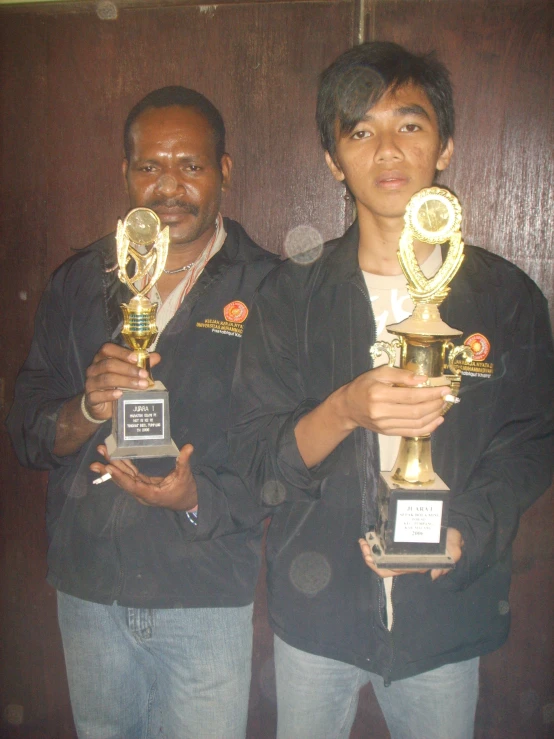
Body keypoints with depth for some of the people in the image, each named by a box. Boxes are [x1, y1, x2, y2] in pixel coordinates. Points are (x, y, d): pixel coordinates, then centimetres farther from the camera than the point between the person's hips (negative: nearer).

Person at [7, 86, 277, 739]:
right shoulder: (79, 282, 4)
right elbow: (26, 433, 2)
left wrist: (199, 498, -23)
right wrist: (88, 409, -18)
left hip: (208, 593, -3)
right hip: (88, 585, 3)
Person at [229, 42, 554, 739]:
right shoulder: (290, 296, -4)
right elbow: (255, 459, -7)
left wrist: (461, 533, -19)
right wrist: (345, 411, -26)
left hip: (446, 612, 0)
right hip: (315, 610, 0)